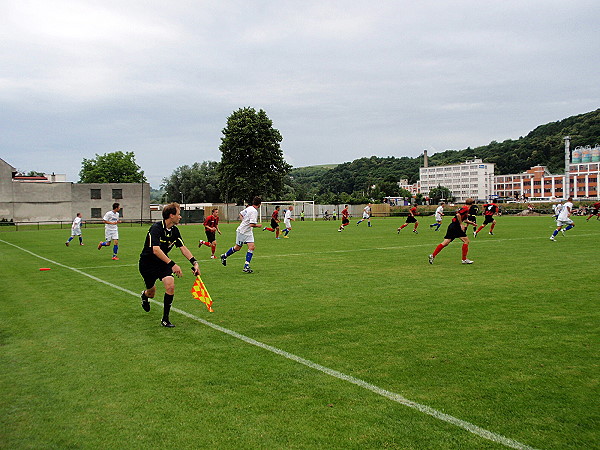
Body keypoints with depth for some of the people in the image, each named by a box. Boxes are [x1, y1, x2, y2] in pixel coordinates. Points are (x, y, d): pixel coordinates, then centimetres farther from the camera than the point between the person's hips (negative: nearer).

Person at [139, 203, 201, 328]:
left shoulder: (174, 230, -5)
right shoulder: (156, 228, -27)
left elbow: (183, 248, 1)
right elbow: (156, 250, -38)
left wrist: (194, 263, -11)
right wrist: (172, 264, -46)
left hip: (163, 261, 5)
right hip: (147, 263, -5)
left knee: (170, 285, -19)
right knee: (151, 293, 12)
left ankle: (165, 319, -4)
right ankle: (145, 295, 54)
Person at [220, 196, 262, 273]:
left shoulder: (249, 208, 3)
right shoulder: (254, 211, -24)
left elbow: (241, 214, 19)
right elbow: (252, 224, -29)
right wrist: (258, 226, -12)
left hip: (248, 232, 9)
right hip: (242, 232, -9)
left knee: (251, 247, 0)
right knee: (237, 248, 5)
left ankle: (246, 266, 3)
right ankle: (224, 256, 25)